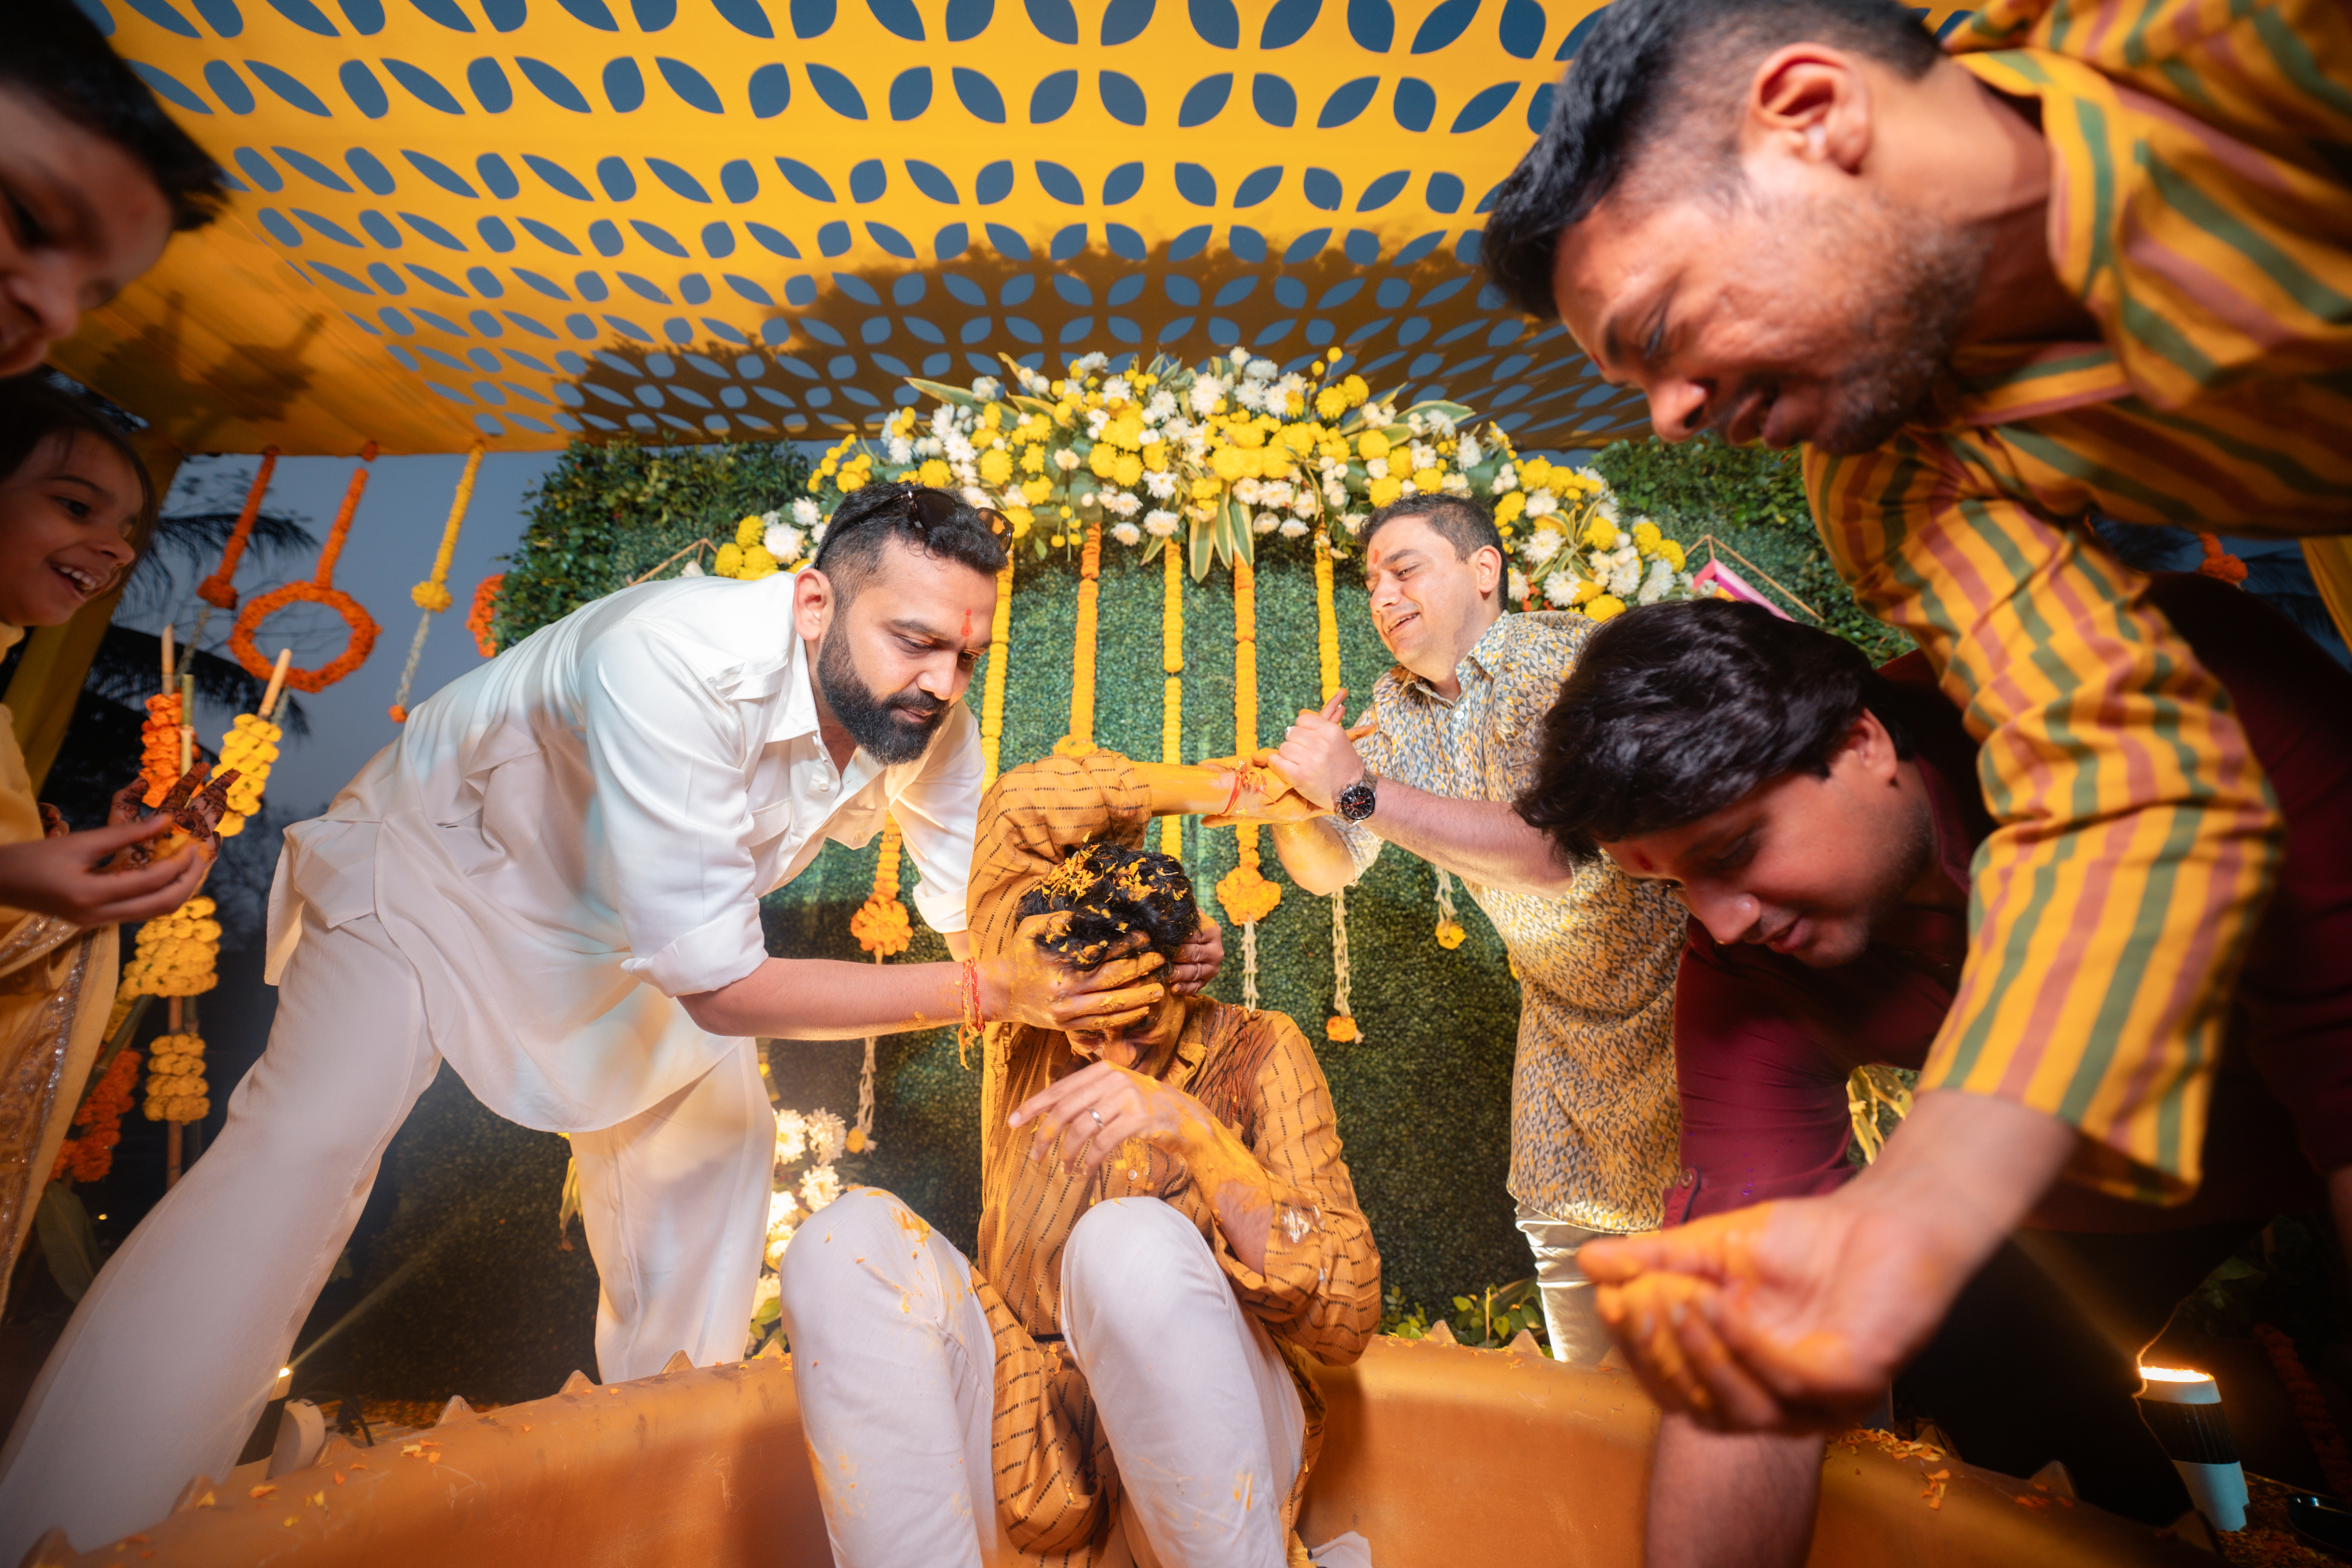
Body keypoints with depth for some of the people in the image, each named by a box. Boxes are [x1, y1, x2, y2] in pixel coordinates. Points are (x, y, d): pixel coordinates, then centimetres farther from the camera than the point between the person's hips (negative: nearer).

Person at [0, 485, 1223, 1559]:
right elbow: (719, 984, -42)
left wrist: (1128, 958, -35)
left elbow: (987, 918, -16)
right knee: (307, 1140, -24)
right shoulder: (674, 661, -43)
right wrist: (982, 991, -45)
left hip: (638, 925, 5)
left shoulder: (931, 730, -23)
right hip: (444, 863, -5)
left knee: (720, 1129, 8)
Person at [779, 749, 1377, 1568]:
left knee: (1132, 1244, -35)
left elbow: (1347, 1317, -14)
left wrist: (1197, 1132, -29)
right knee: (853, 1238, -22)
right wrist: (1236, 789, -7)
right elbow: (1021, 804, -7)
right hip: (1022, 1449, 3)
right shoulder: (1027, 1026, 1)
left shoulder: (1254, 1055, -6)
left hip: (1209, 1449, -2)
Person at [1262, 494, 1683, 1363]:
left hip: (1686, 976, -6)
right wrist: (1295, 808, -25)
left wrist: (1361, 791, -39)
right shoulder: (1397, 706, -2)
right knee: (1560, 1223, 14)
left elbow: (1551, 851, -38)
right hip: (1563, 1004, 6)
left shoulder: (1573, 658, -24)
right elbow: (1334, 868, -3)